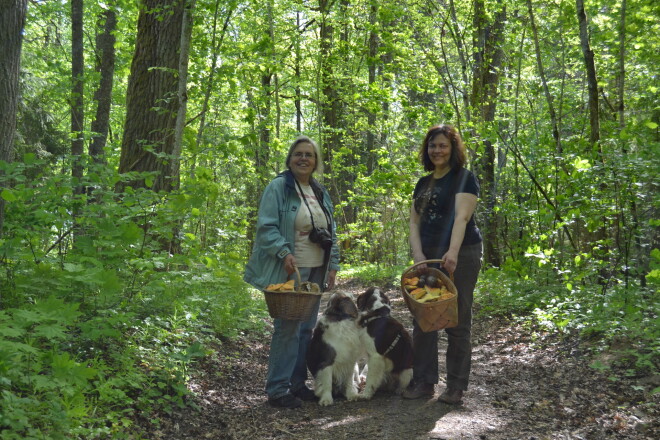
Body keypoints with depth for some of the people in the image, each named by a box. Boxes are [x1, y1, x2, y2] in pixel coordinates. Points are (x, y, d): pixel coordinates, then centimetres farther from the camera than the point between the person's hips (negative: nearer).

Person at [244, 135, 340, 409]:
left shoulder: (321, 193, 15)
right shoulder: (278, 187, -6)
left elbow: (331, 233, 19)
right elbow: (266, 227, -12)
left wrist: (333, 266, 12)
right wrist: (284, 253, -25)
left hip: (316, 271, 7)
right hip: (289, 270, -7)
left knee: (306, 329, 11)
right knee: (288, 328, -8)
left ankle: (297, 383, 21)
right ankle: (278, 389, 0)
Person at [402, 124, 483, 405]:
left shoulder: (465, 178, -2)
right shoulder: (423, 184, 16)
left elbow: (461, 216, -17)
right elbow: (414, 222, 11)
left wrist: (453, 252, -32)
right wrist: (418, 255, -6)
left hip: (460, 256, -6)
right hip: (427, 257, 6)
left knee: (457, 321, -1)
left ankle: (456, 386, 7)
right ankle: (423, 381, 14)